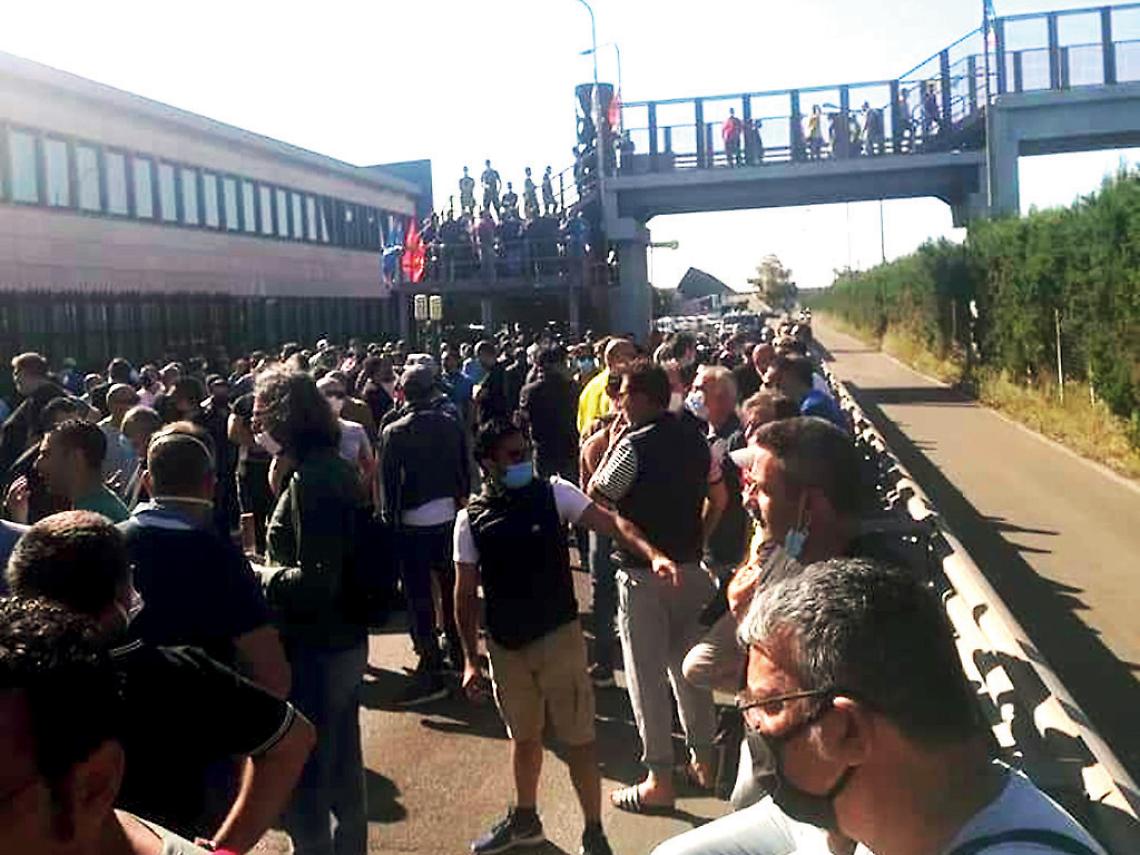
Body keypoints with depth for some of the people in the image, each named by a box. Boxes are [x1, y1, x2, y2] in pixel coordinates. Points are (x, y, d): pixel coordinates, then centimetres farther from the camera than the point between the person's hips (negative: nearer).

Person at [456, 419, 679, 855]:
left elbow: (610, 522, -15)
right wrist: (470, 658, 0)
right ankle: (524, 818, 43)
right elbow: (466, 592, 1)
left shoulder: (553, 493, -8)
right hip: (505, 645, 3)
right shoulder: (471, 518, -4)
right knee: (523, 736, 21)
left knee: (577, 737, 4)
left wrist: (652, 554, -32)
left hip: (558, 636, -2)